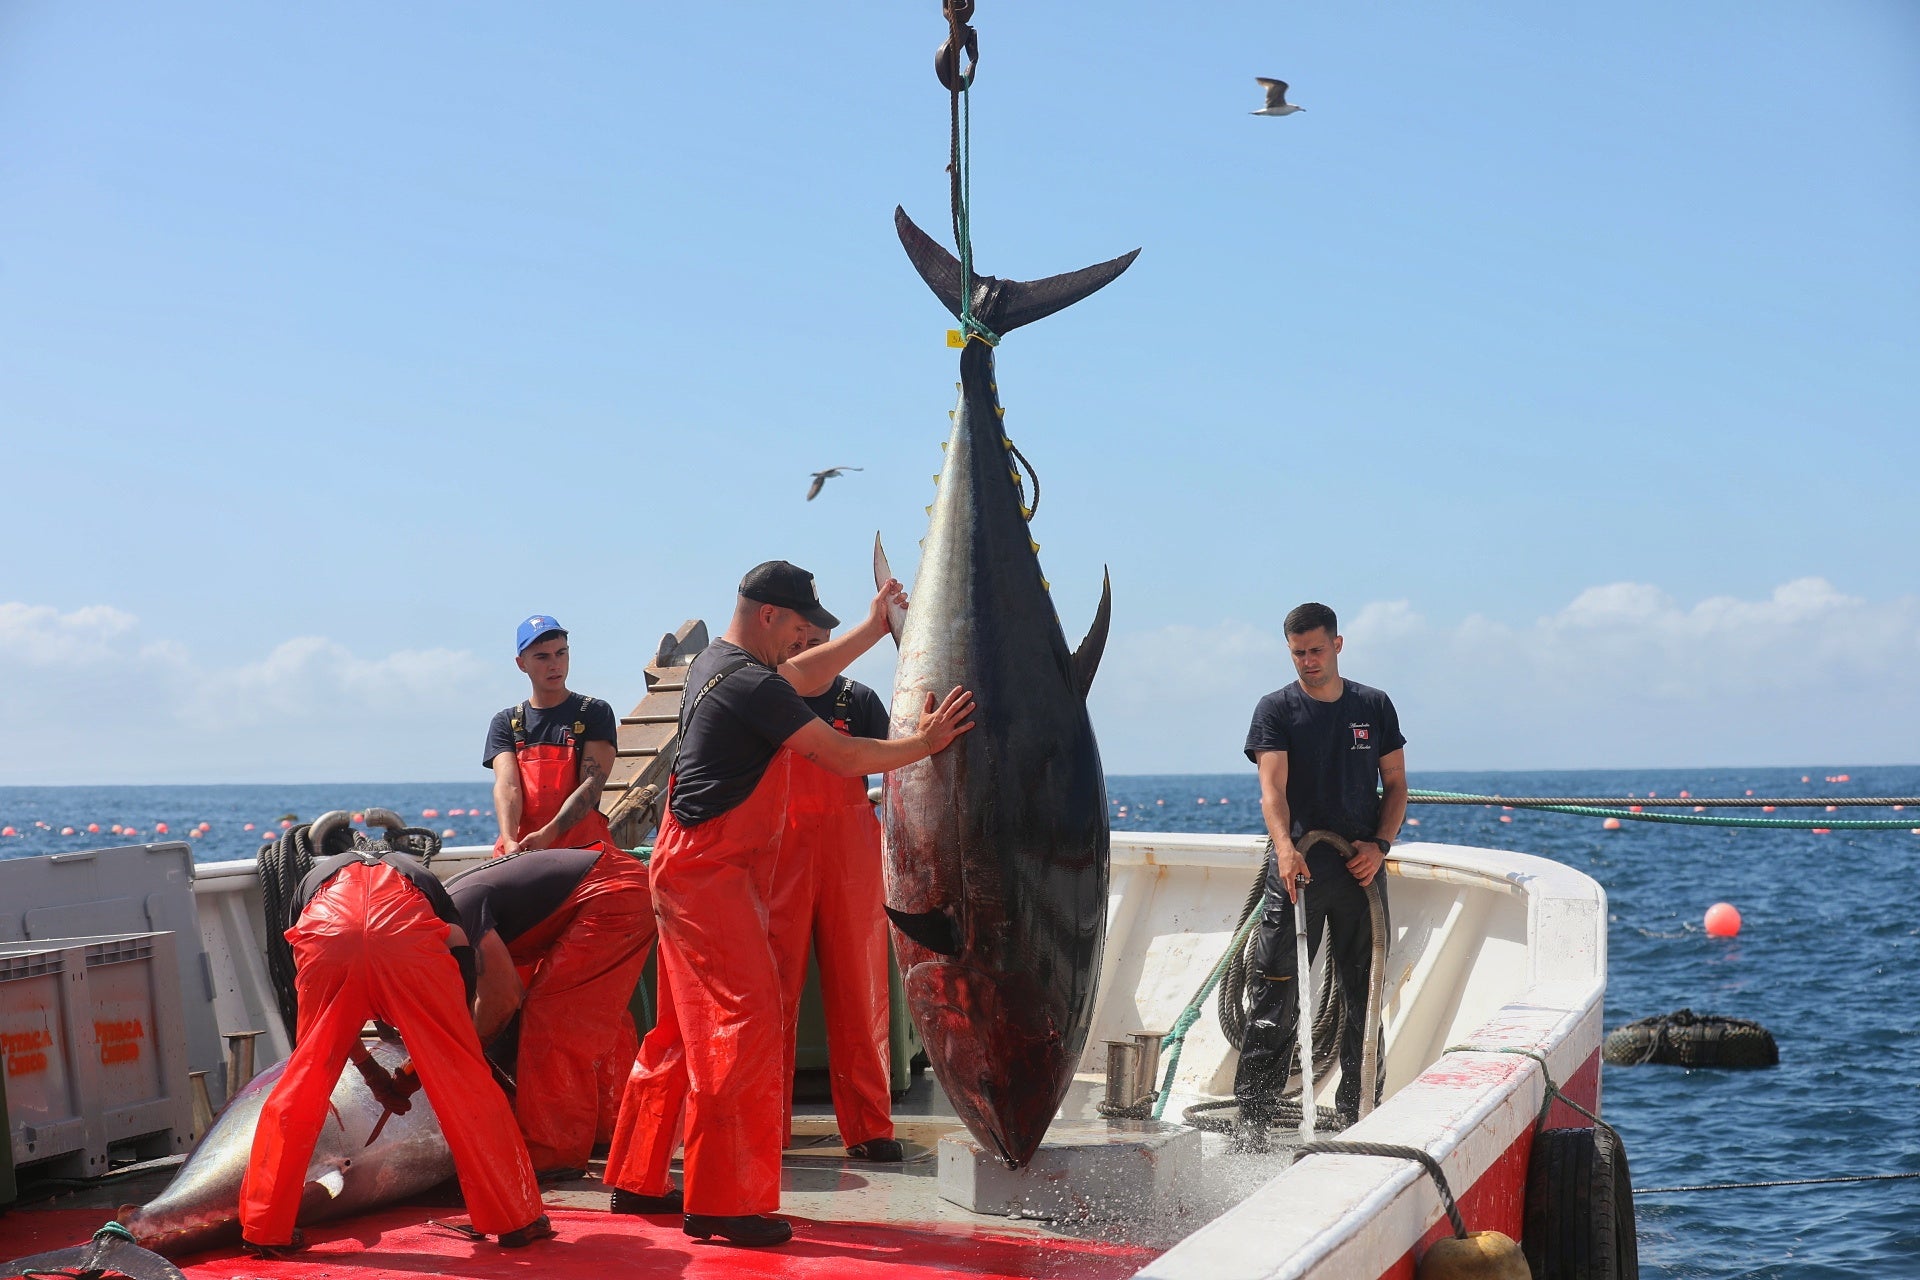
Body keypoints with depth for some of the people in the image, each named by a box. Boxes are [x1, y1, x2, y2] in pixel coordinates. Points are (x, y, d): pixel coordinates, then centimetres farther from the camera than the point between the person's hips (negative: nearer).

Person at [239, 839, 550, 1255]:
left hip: (328, 936, 1)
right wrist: (416, 1071, 41)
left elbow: (321, 1018, 43)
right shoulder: (419, 877, 42)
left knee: (302, 1084, 19)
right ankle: (516, 1220, 16)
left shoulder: (313, 881, 42)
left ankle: (265, 1230, 23)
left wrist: (375, 1077, 52)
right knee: (466, 1083, 11)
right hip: (407, 938, -1)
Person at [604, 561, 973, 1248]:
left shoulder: (714, 662, 14)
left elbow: (801, 675, 29)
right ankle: (723, 1203, -12)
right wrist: (925, 742, -5)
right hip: (711, 875, -11)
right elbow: (843, 757, -16)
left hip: (686, 869, 11)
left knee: (684, 1033, 15)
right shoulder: (751, 684, -18)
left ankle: (637, 1180, 21)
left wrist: (873, 629, 30)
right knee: (745, 1029, -12)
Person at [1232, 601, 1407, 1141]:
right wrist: (1284, 848, -30)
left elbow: (1395, 785, 13)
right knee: (1276, 995, -6)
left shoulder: (1375, 706, 10)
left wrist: (1380, 844, -4)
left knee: (1365, 996, 7)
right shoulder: (1276, 709, 1)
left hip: (1362, 868, 3)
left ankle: (1356, 1113, 16)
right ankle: (1252, 1118, -3)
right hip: (1298, 867, -3)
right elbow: (1272, 787, -12)